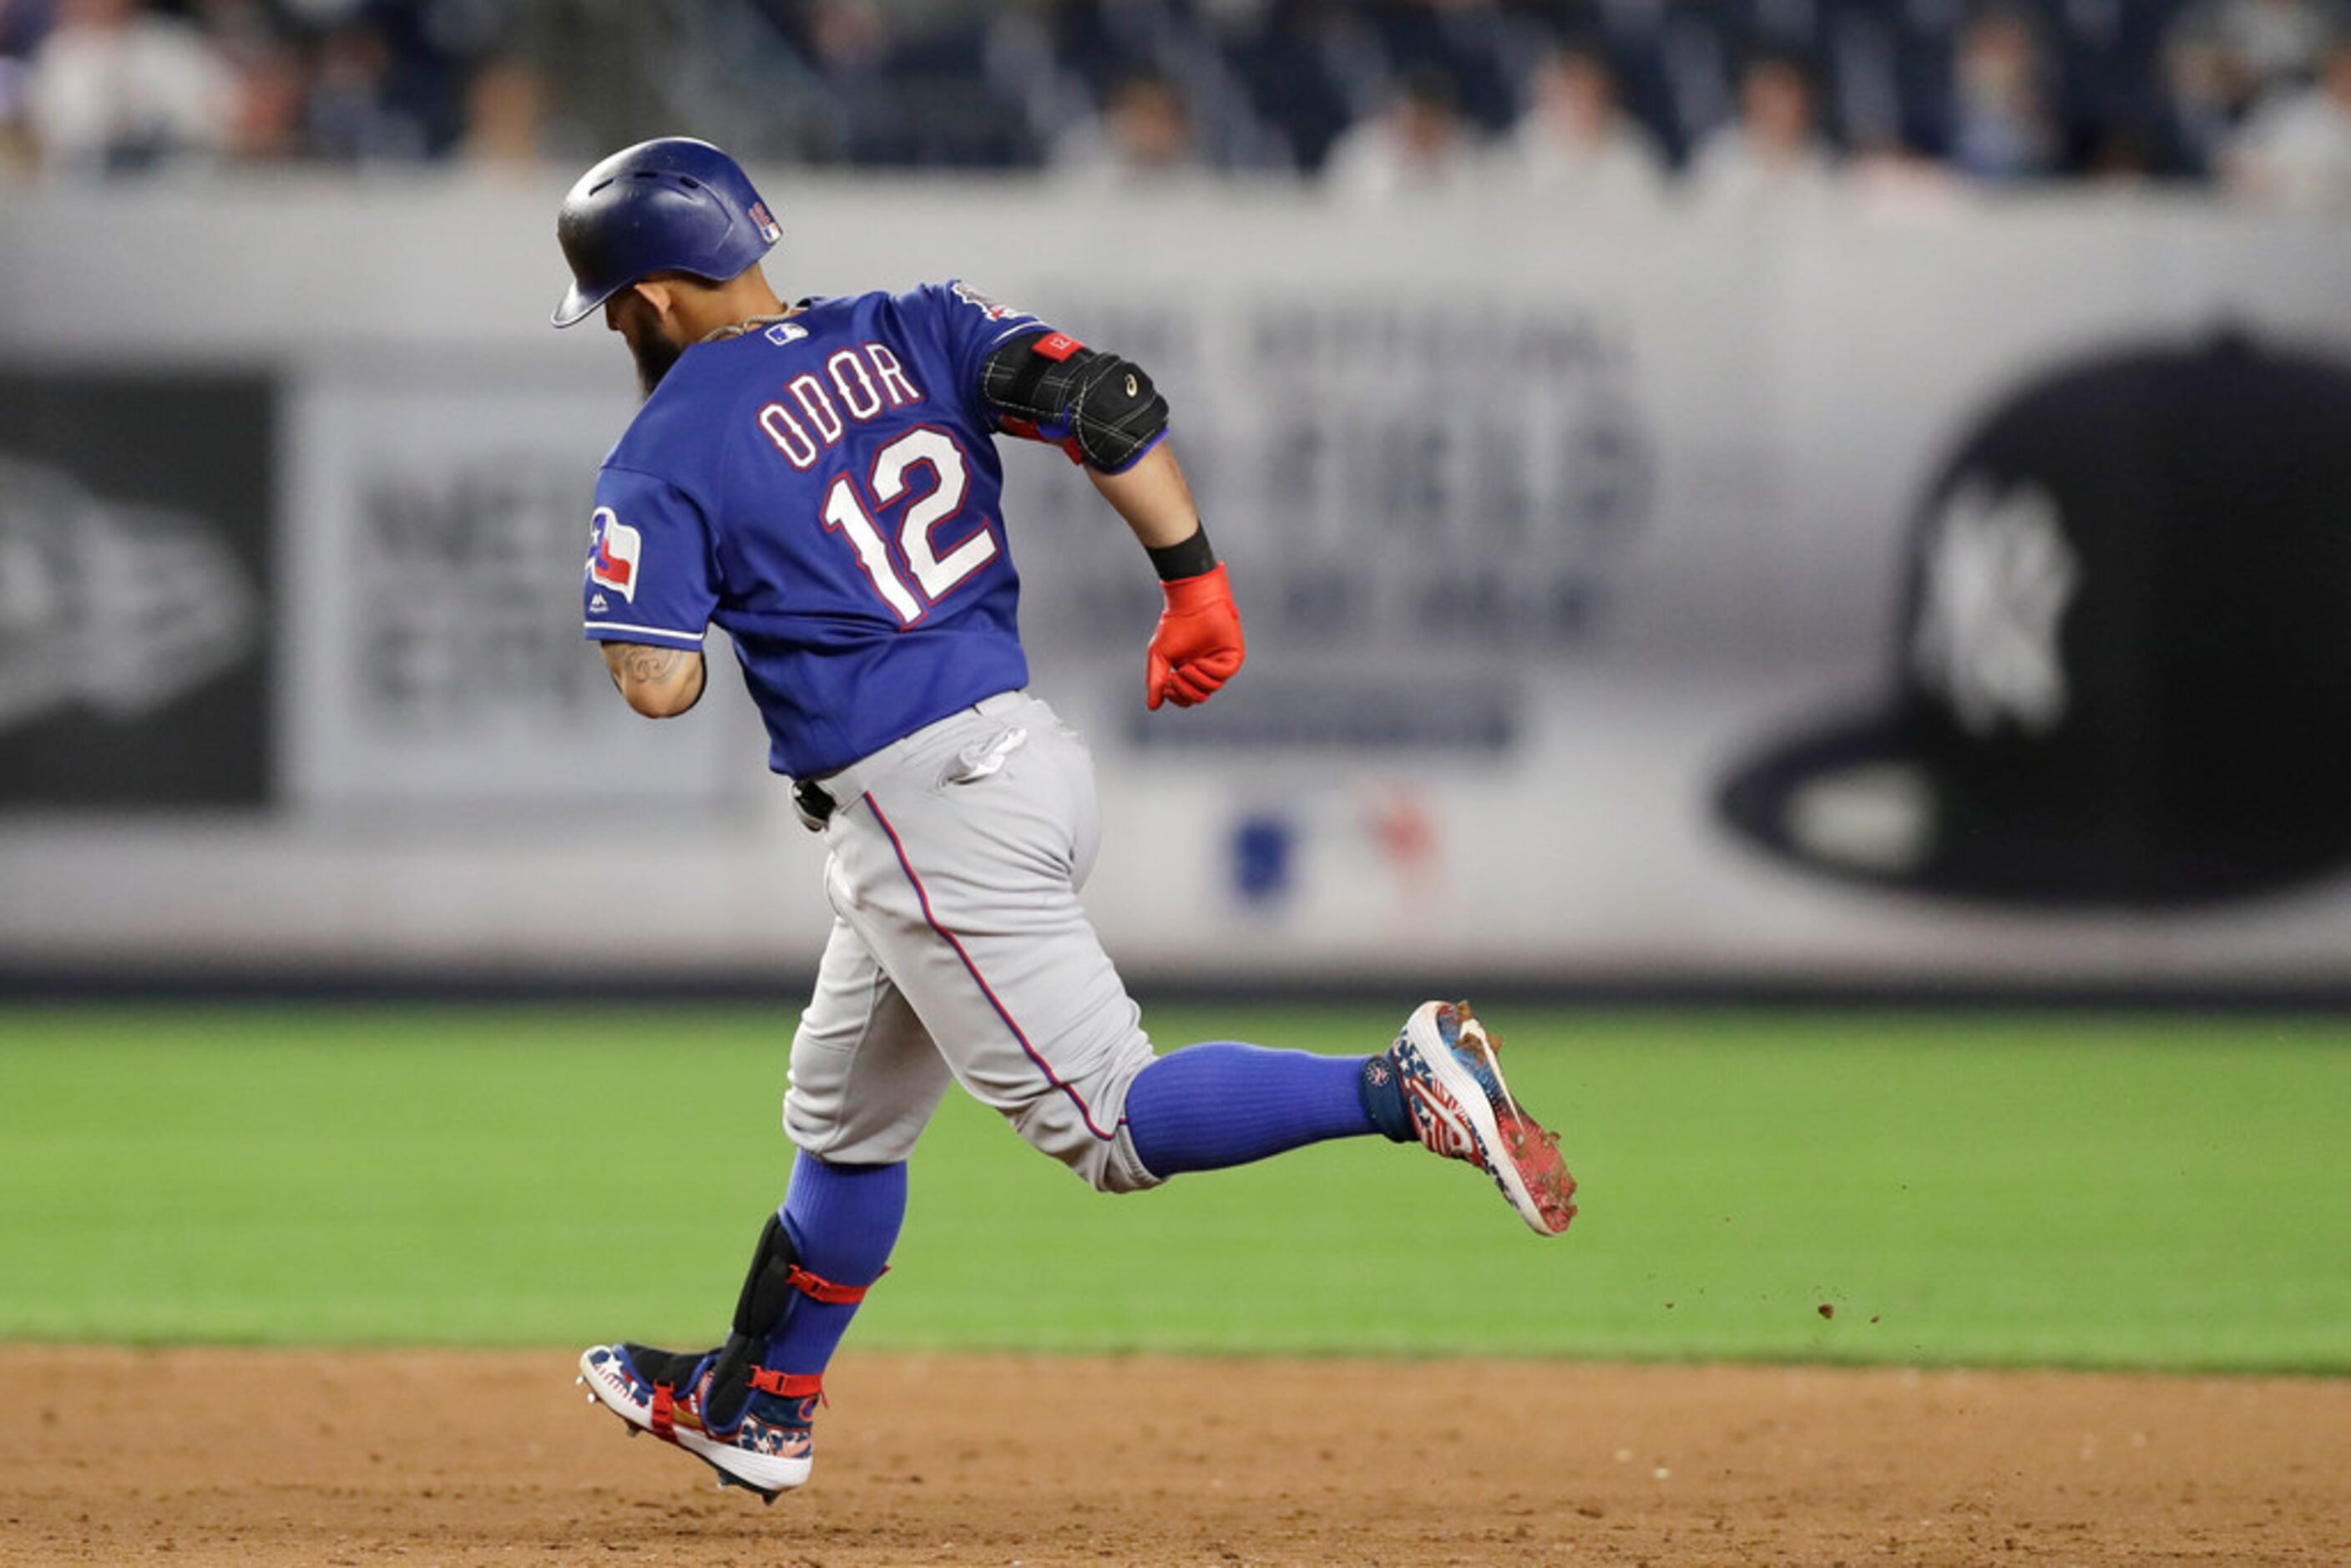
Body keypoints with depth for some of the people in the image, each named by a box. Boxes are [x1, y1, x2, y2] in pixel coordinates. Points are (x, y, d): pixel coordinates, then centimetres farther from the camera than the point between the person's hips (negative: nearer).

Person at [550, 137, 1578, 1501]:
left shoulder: (667, 455, -8)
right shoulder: (907, 334, 9)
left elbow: (661, 684, -14)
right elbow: (1106, 399, -3)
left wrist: (636, 606, 8)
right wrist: (1196, 581, 1)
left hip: (929, 810, -9)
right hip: (1026, 750, 9)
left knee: (1108, 1122, -9)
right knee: (846, 1116, 23)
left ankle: (1406, 1089, -25)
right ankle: (756, 1408, 35)